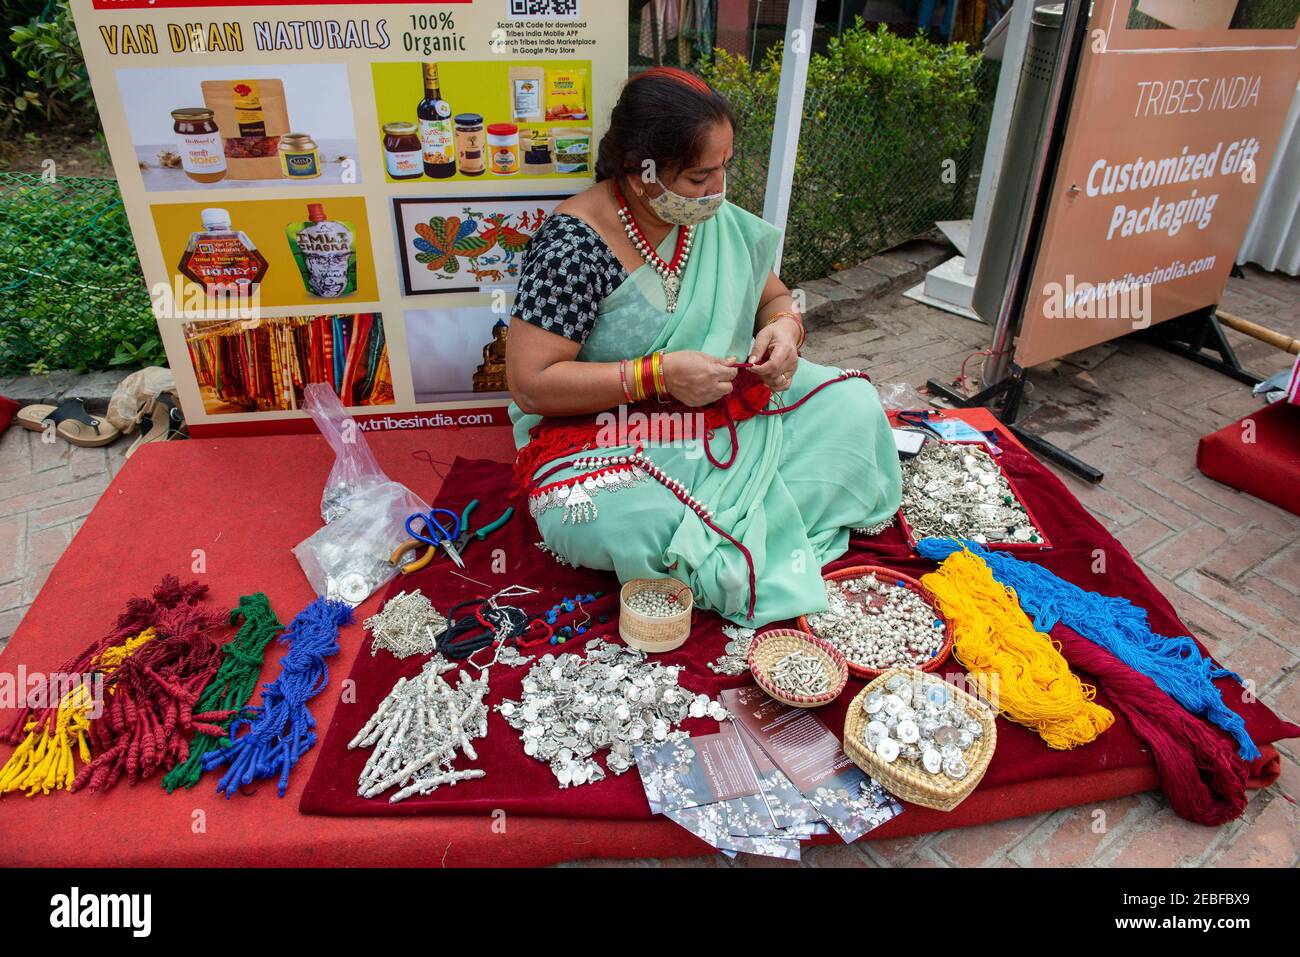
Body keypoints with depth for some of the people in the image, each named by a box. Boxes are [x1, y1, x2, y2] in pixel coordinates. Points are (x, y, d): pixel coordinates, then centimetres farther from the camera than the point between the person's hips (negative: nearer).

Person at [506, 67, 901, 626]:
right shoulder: (574, 244, -17)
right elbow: (530, 383, -20)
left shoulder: (720, 222, 2)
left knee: (853, 403, -7)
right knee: (604, 523, -37)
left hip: (725, 414, 6)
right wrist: (659, 375, -25)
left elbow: (774, 296, 16)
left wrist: (784, 326, -10)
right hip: (605, 433, -6)